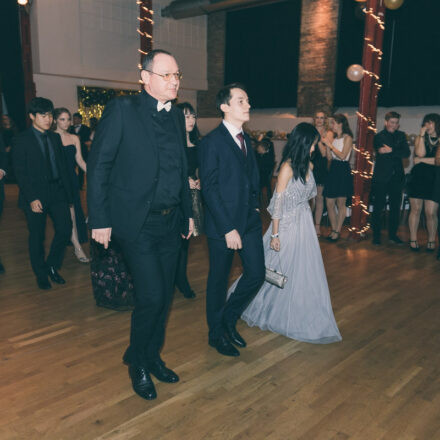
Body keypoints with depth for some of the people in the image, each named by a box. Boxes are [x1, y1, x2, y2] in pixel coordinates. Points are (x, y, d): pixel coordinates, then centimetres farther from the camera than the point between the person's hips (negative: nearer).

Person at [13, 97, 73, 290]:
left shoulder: (55, 137, 11)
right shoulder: (22, 140, -5)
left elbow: (63, 166, 11)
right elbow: (20, 173, -9)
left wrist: (67, 191, 5)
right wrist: (32, 198, -16)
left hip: (57, 192, 4)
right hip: (36, 196, -4)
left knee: (65, 228, -1)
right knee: (37, 236, 7)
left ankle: (52, 265, 22)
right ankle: (41, 274, 25)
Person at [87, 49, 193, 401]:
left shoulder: (176, 115, 12)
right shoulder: (122, 110, -7)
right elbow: (98, 167, -9)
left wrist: (188, 212, 17)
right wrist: (100, 220, -12)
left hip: (171, 222, 6)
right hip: (138, 223, -6)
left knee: (165, 296, 13)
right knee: (151, 296, -7)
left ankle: (153, 357, 34)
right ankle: (137, 362, 21)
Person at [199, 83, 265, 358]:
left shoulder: (246, 139, 13)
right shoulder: (212, 142, -11)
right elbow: (209, 189, -16)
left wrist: (255, 207, 6)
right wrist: (228, 229, -18)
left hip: (250, 221, 7)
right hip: (223, 224, -7)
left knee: (257, 274, 7)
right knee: (219, 281, 8)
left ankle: (229, 319, 31)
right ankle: (217, 333, 29)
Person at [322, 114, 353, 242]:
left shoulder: (347, 138, -5)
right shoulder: (333, 138, 13)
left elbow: (343, 155, -15)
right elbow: (329, 158, 8)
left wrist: (330, 145, -12)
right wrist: (327, 144, -2)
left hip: (343, 171, -6)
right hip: (333, 170, 7)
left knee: (341, 203, 0)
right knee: (329, 203, 5)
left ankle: (337, 231, 8)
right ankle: (333, 230, 17)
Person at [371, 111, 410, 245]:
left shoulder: (401, 136, 11)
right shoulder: (379, 136, 0)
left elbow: (407, 153, -3)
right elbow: (381, 152, -14)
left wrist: (391, 151, -15)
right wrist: (398, 152, -13)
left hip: (396, 177, 4)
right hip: (381, 177, -4)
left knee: (395, 207, 9)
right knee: (378, 207, 0)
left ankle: (393, 235, 21)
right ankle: (376, 235, 11)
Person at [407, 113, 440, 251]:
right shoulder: (421, 138, 9)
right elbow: (420, 153, -9)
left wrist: (421, 160, -7)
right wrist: (422, 135, -8)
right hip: (418, 178, 2)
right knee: (416, 210, 5)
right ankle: (413, 240, 13)